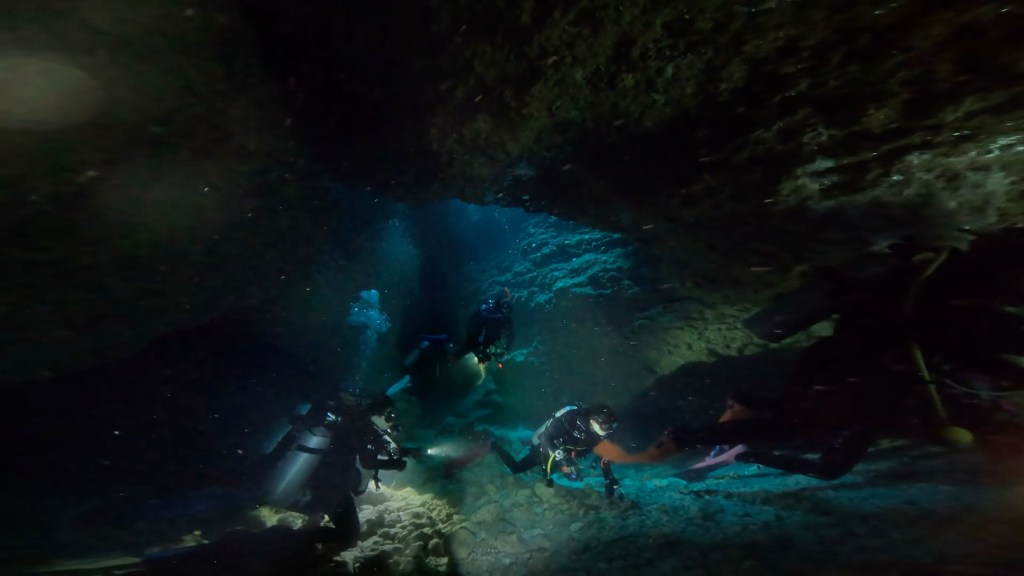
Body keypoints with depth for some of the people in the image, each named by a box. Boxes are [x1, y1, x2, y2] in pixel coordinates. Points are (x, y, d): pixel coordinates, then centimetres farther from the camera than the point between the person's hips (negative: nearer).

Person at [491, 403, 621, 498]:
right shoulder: (571, 419, -41)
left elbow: (604, 454, -9)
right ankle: (493, 446, 24)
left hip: (560, 448, 6)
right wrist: (563, 458, -53)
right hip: (542, 448, -6)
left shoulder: (596, 431, -20)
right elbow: (546, 440, -43)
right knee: (516, 469, 3)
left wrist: (609, 480, -15)